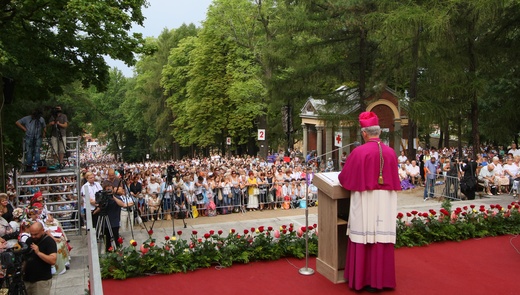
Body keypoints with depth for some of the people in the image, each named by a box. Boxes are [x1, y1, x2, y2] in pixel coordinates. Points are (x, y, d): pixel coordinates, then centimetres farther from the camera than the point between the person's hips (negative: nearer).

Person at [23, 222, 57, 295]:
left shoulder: (49, 241, -11)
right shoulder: (29, 240, 9)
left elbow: (53, 260, -21)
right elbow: (24, 258, 19)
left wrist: (38, 252, -26)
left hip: (42, 280, -6)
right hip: (27, 279, 6)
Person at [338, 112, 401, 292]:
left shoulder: (359, 152, -13)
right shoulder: (390, 152, 3)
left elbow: (344, 177, -3)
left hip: (365, 202, -4)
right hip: (385, 203, 4)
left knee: (364, 239, 5)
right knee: (382, 238, 10)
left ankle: (362, 279, 14)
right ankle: (381, 279, 19)